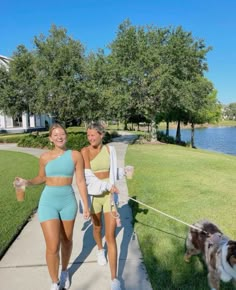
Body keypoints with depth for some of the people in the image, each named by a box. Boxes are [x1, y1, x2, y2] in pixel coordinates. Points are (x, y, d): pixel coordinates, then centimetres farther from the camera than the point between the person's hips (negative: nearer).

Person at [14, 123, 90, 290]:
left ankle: (65, 271, 45)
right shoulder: (45, 157, -1)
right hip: (48, 202, 0)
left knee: (67, 241, 17)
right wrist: (27, 182, -5)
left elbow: (81, 181, -4)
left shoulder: (76, 155, -6)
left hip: (68, 201, 0)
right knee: (52, 247, -4)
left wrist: (86, 205, -5)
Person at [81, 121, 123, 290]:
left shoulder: (110, 149, -3)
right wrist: (107, 186, -26)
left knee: (111, 236, -3)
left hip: (110, 194, 0)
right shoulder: (85, 151, -10)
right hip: (94, 194, 0)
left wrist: (124, 172, -9)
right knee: (97, 227, 23)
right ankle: (100, 250, 56)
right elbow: (88, 176, -19)